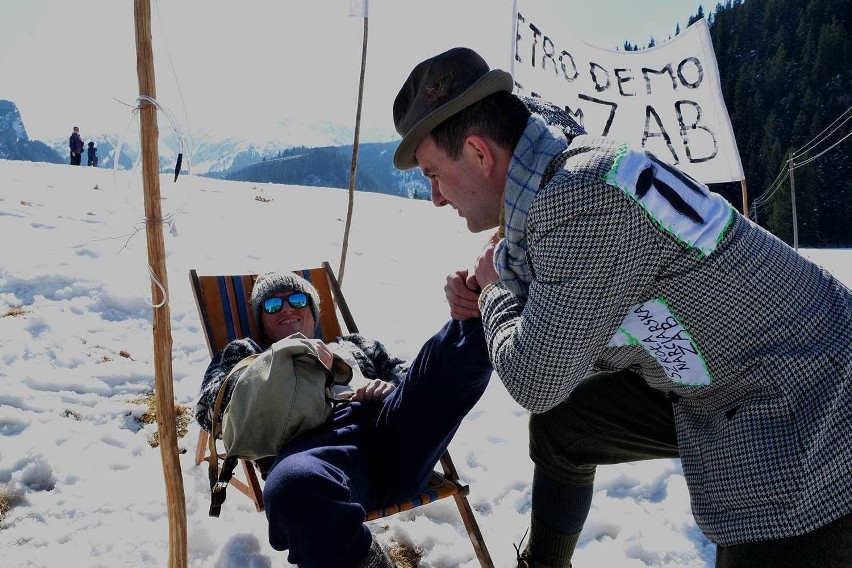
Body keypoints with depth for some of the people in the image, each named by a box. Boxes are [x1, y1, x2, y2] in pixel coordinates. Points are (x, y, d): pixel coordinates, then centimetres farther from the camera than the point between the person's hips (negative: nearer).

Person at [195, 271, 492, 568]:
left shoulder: (352, 345, 41)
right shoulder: (247, 354, 36)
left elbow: (405, 372, 29)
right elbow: (208, 408, 18)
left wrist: (391, 388, 3)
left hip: (394, 428, 3)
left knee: (458, 346, -20)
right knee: (291, 483, -43)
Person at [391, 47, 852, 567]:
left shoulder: (584, 193, -30)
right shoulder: (561, 172, -1)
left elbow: (537, 381, -21)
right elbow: (574, 340, 12)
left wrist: (496, 289, -6)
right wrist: (489, 300, -1)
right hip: (702, 385, 9)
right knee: (561, 422, 15)